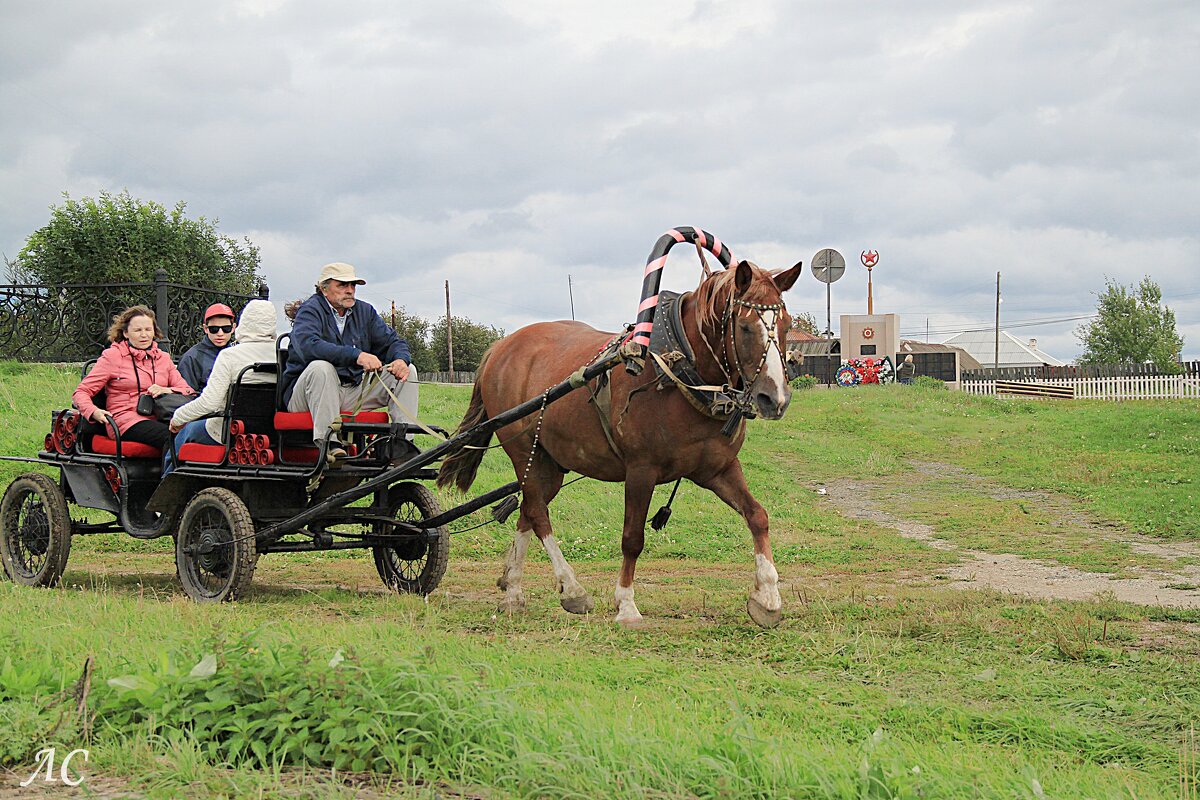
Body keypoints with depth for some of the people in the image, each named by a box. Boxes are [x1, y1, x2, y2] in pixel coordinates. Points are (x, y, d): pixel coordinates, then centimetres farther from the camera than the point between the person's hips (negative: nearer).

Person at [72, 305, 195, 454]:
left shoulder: (163, 358, 23)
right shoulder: (112, 356, 12)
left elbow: (188, 391, 16)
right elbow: (81, 392, 8)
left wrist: (167, 391, -7)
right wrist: (93, 412, -14)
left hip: (158, 419, 4)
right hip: (127, 422, -4)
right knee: (172, 436, -36)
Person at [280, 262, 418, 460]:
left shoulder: (365, 311, 13)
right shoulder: (310, 310, -8)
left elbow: (391, 342, 11)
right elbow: (307, 345, -28)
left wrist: (401, 359, -17)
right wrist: (356, 355, -39)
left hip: (353, 392, 6)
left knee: (408, 370, -3)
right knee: (321, 367, -38)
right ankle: (328, 441, -41)